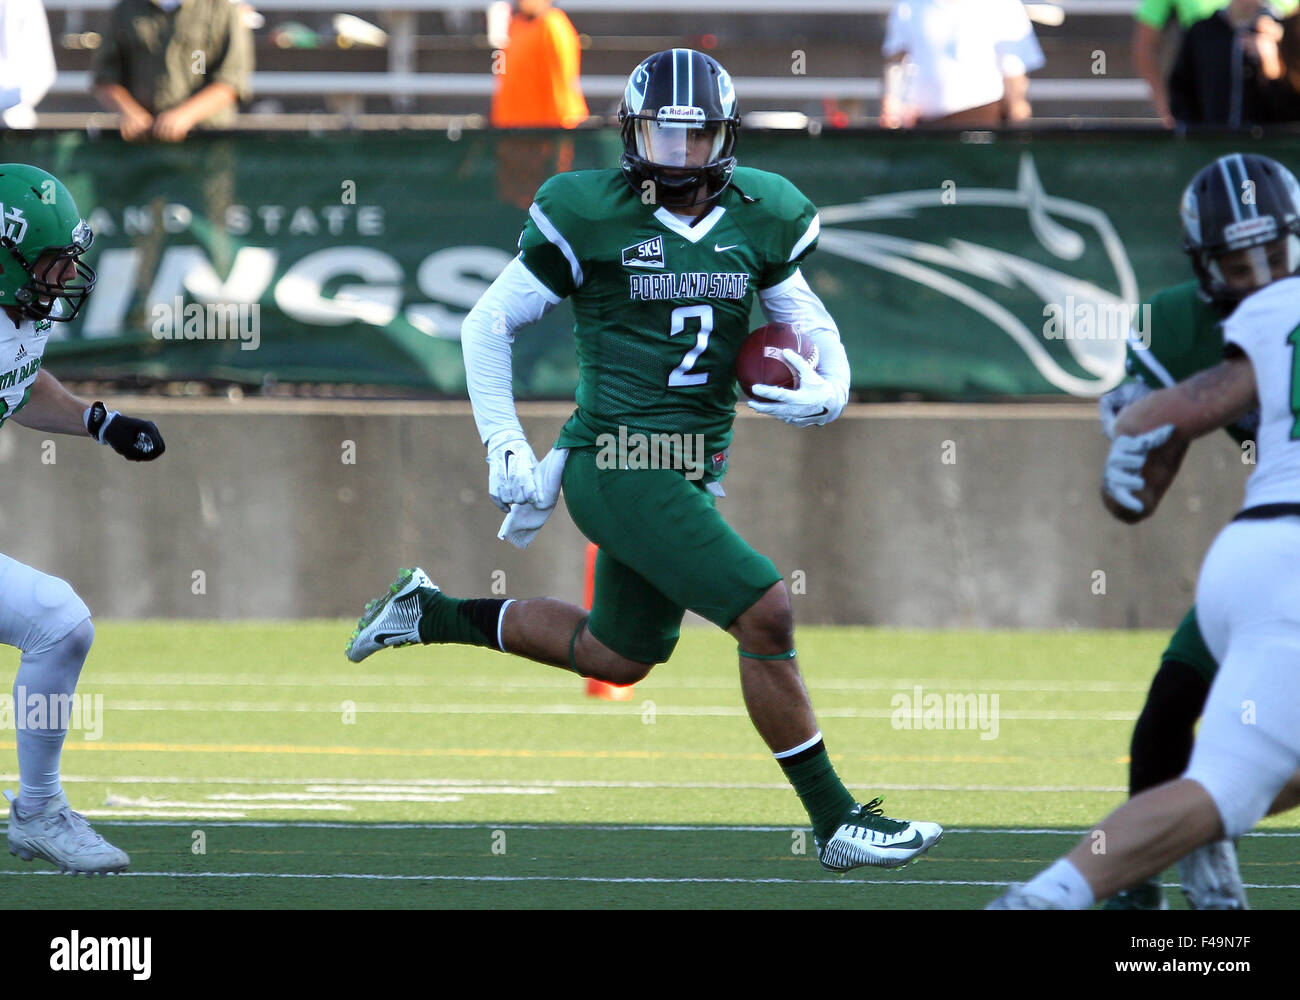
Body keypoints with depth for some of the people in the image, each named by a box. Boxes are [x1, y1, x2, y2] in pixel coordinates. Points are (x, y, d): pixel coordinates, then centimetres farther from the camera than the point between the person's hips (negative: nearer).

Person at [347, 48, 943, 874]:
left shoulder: (759, 221, 5)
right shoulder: (592, 217, -9)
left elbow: (813, 326, 16)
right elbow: (490, 324, 0)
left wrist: (828, 390, -7)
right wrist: (505, 448, -5)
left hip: (691, 472, 7)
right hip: (619, 463, -7)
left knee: (620, 657, 22)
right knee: (765, 613, -17)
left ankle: (430, 614, 38)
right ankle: (836, 822, -8)